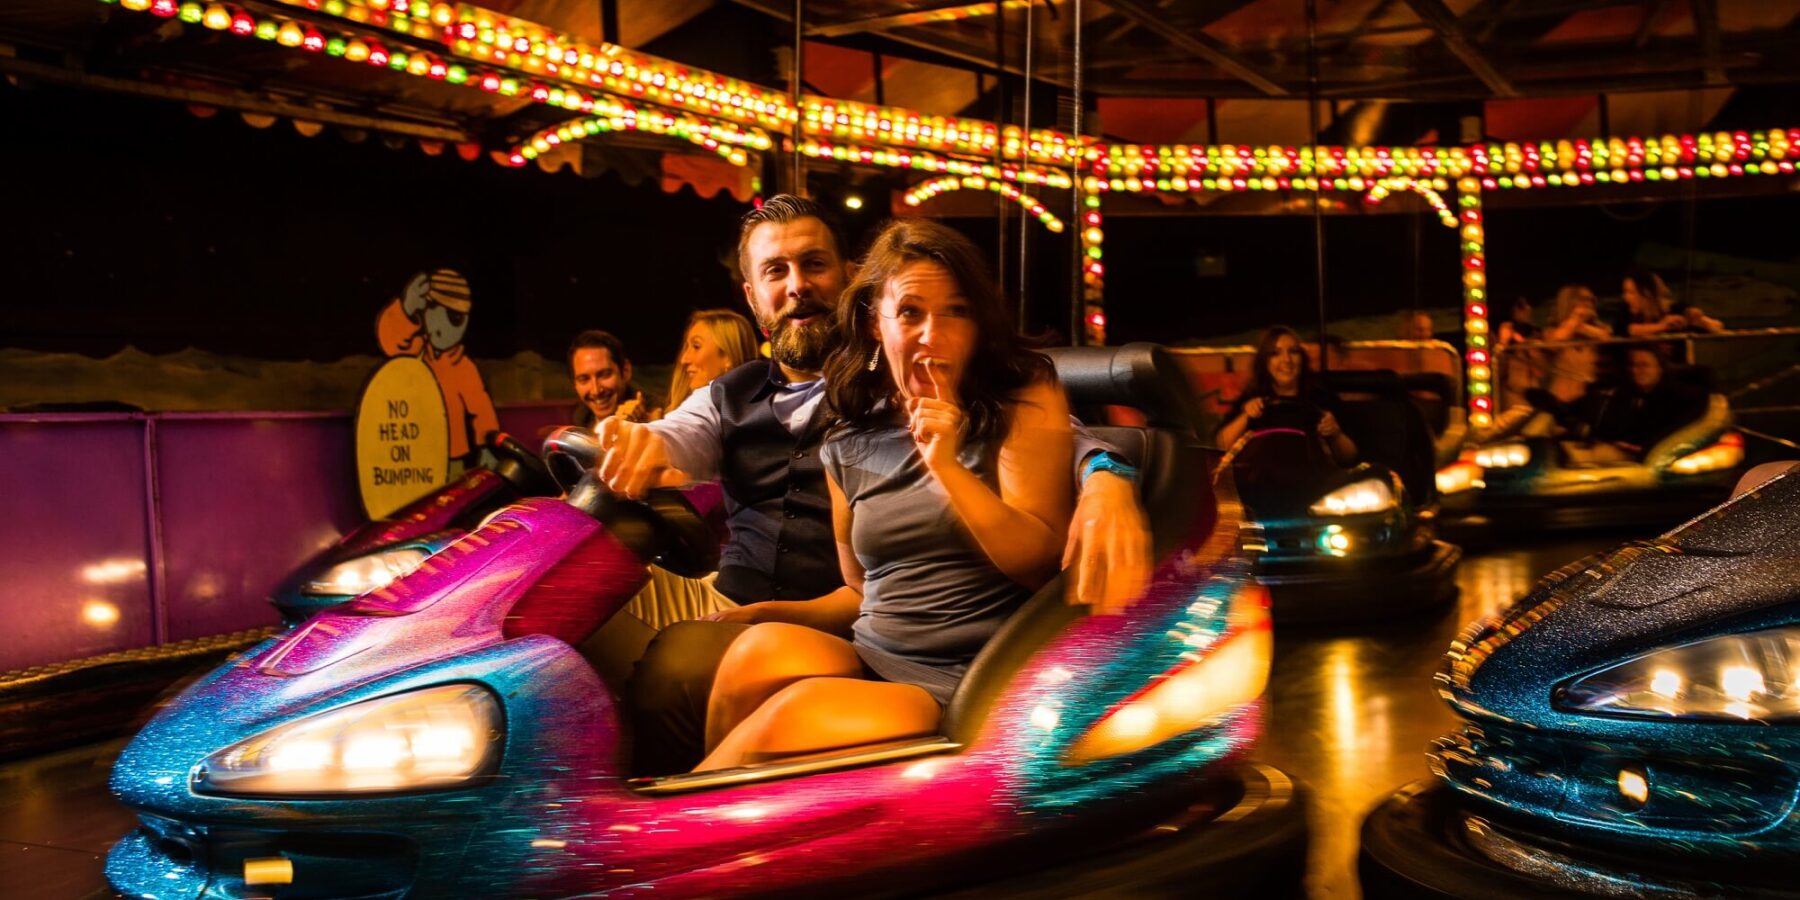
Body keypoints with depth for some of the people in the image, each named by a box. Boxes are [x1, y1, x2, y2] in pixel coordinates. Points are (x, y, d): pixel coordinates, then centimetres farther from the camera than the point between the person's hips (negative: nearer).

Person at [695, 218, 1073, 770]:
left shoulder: (1025, 401, 2)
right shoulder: (851, 445, 13)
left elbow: (1043, 564, -6)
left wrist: (945, 466, -17)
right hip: (871, 661, 5)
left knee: (793, 714, -30)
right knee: (762, 649, -28)